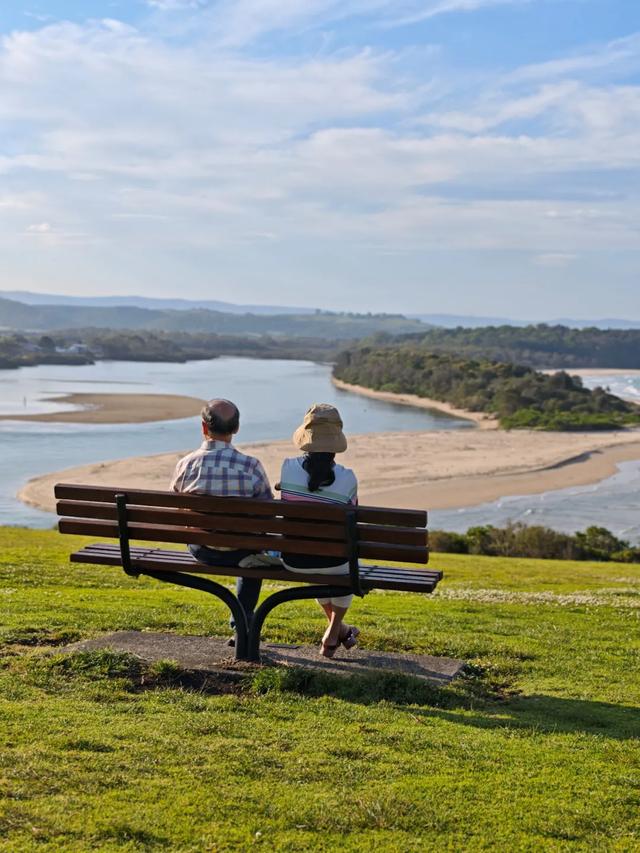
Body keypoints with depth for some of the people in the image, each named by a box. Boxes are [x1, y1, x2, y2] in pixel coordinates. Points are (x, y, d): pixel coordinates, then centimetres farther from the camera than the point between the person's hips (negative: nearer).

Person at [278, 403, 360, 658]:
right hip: (330, 561, -2)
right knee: (350, 565, 36)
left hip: (292, 560, 2)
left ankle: (338, 628, 55)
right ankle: (332, 636, 41)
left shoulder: (288, 467, -12)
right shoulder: (347, 479, -17)